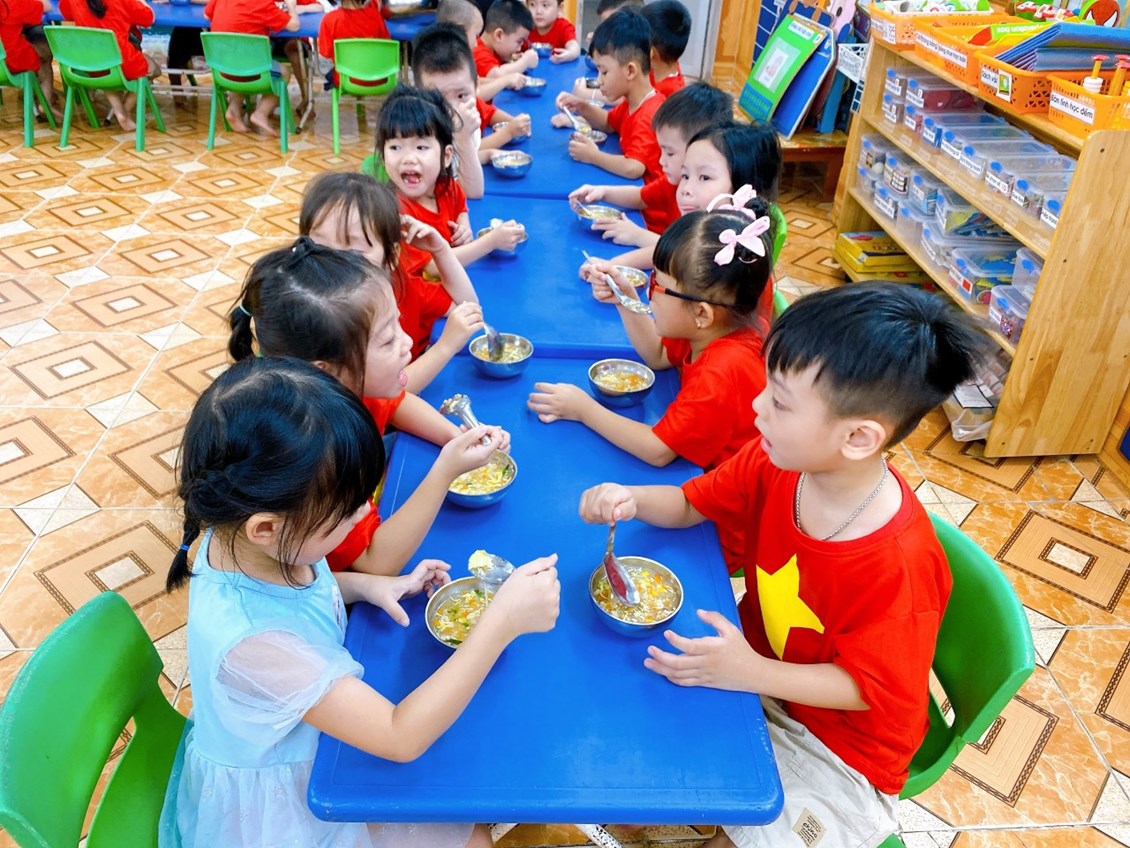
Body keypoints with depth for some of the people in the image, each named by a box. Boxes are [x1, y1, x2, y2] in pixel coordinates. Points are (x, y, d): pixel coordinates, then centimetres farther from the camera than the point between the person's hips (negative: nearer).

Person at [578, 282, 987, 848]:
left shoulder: (898, 563, -34)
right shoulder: (774, 462, -17)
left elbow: (869, 689, -22)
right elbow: (691, 504, -1)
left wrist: (751, 672, -33)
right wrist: (632, 500, -22)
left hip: (838, 744, -5)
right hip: (753, 664, 6)